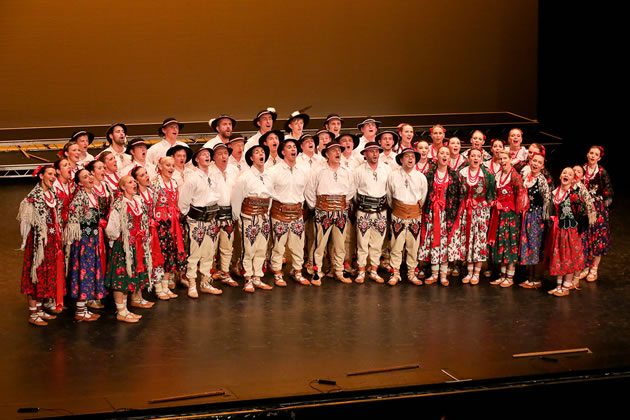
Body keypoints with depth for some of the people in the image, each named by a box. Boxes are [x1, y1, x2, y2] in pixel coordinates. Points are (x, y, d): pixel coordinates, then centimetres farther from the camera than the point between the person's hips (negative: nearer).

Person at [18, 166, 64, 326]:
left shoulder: (52, 194, 12)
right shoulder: (34, 195, -12)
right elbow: (28, 219, -15)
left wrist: (57, 238, 14)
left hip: (51, 240, 8)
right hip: (38, 240, -8)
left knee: (47, 273, 11)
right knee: (37, 272, -5)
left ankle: (39, 309, 20)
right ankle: (32, 314, -1)